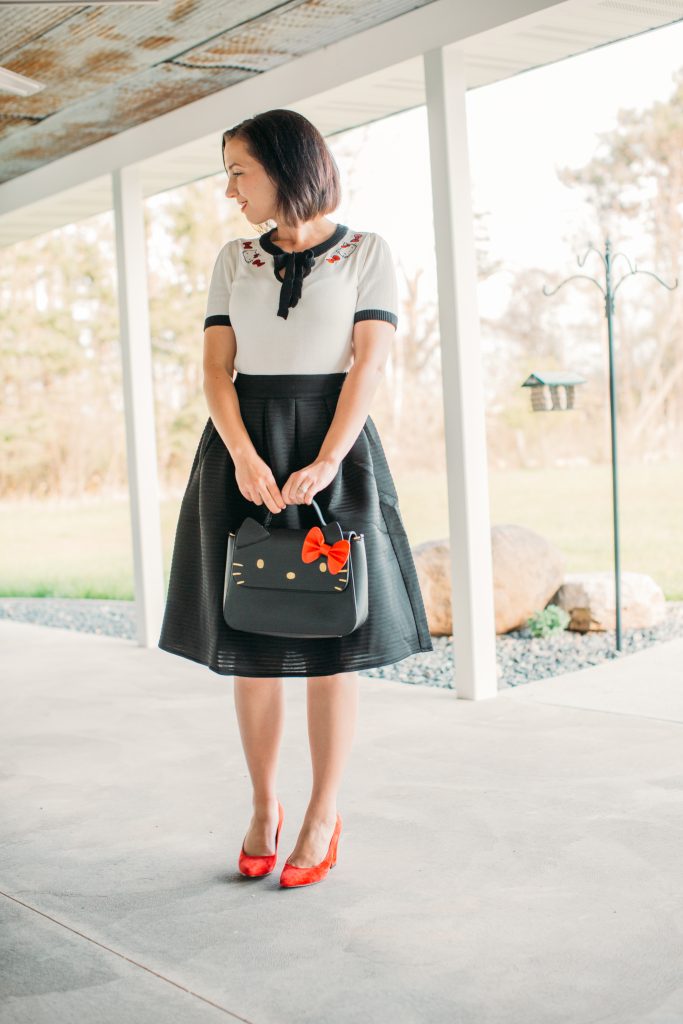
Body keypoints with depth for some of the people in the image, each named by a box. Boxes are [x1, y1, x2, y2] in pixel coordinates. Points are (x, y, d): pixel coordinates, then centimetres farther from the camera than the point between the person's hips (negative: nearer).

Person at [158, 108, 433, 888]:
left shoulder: (365, 252, 4)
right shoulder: (233, 260, 12)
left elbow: (370, 362, -5)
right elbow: (216, 367, 3)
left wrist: (326, 463, -18)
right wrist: (244, 458, -15)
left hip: (333, 449, -3)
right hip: (244, 450, 3)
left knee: (331, 637, -1)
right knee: (248, 634, 5)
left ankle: (324, 815, 11)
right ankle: (263, 807, 19)